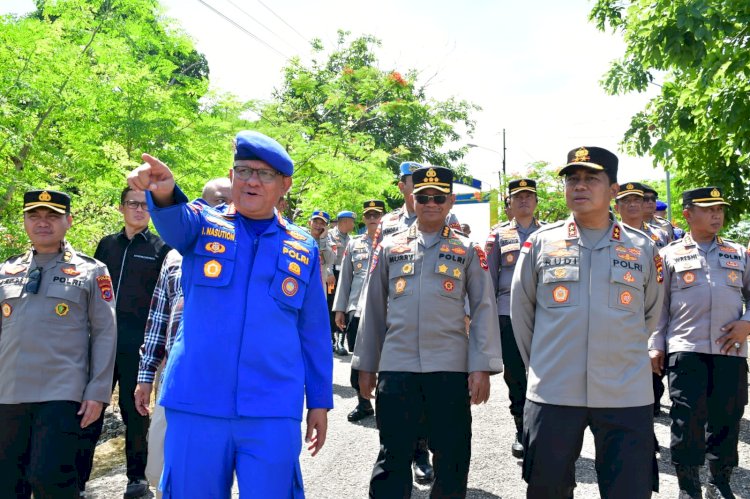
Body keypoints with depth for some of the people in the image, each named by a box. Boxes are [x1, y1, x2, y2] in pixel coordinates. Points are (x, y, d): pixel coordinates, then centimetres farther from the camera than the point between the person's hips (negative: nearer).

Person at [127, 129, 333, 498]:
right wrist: (163, 192, -43)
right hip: (195, 406, 0)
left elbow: (314, 332, 10)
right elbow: (177, 222, -20)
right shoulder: (204, 224, 5)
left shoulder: (303, 248, 7)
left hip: (273, 414, 0)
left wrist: (320, 401, 9)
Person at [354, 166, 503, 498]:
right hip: (395, 367, 1)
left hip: (450, 367, 0)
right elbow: (374, 309, 11)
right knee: (393, 456, 8)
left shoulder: (467, 250, 6)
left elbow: (484, 309, 2)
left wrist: (482, 367, -7)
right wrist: (366, 364, 10)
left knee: (452, 458, 9)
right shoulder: (389, 248, 10)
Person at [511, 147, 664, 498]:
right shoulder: (540, 242, 2)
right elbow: (520, 310, 10)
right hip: (551, 395, 0)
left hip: (627, 397, 0)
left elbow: (651, 314, 17)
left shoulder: (643, 248, 4)